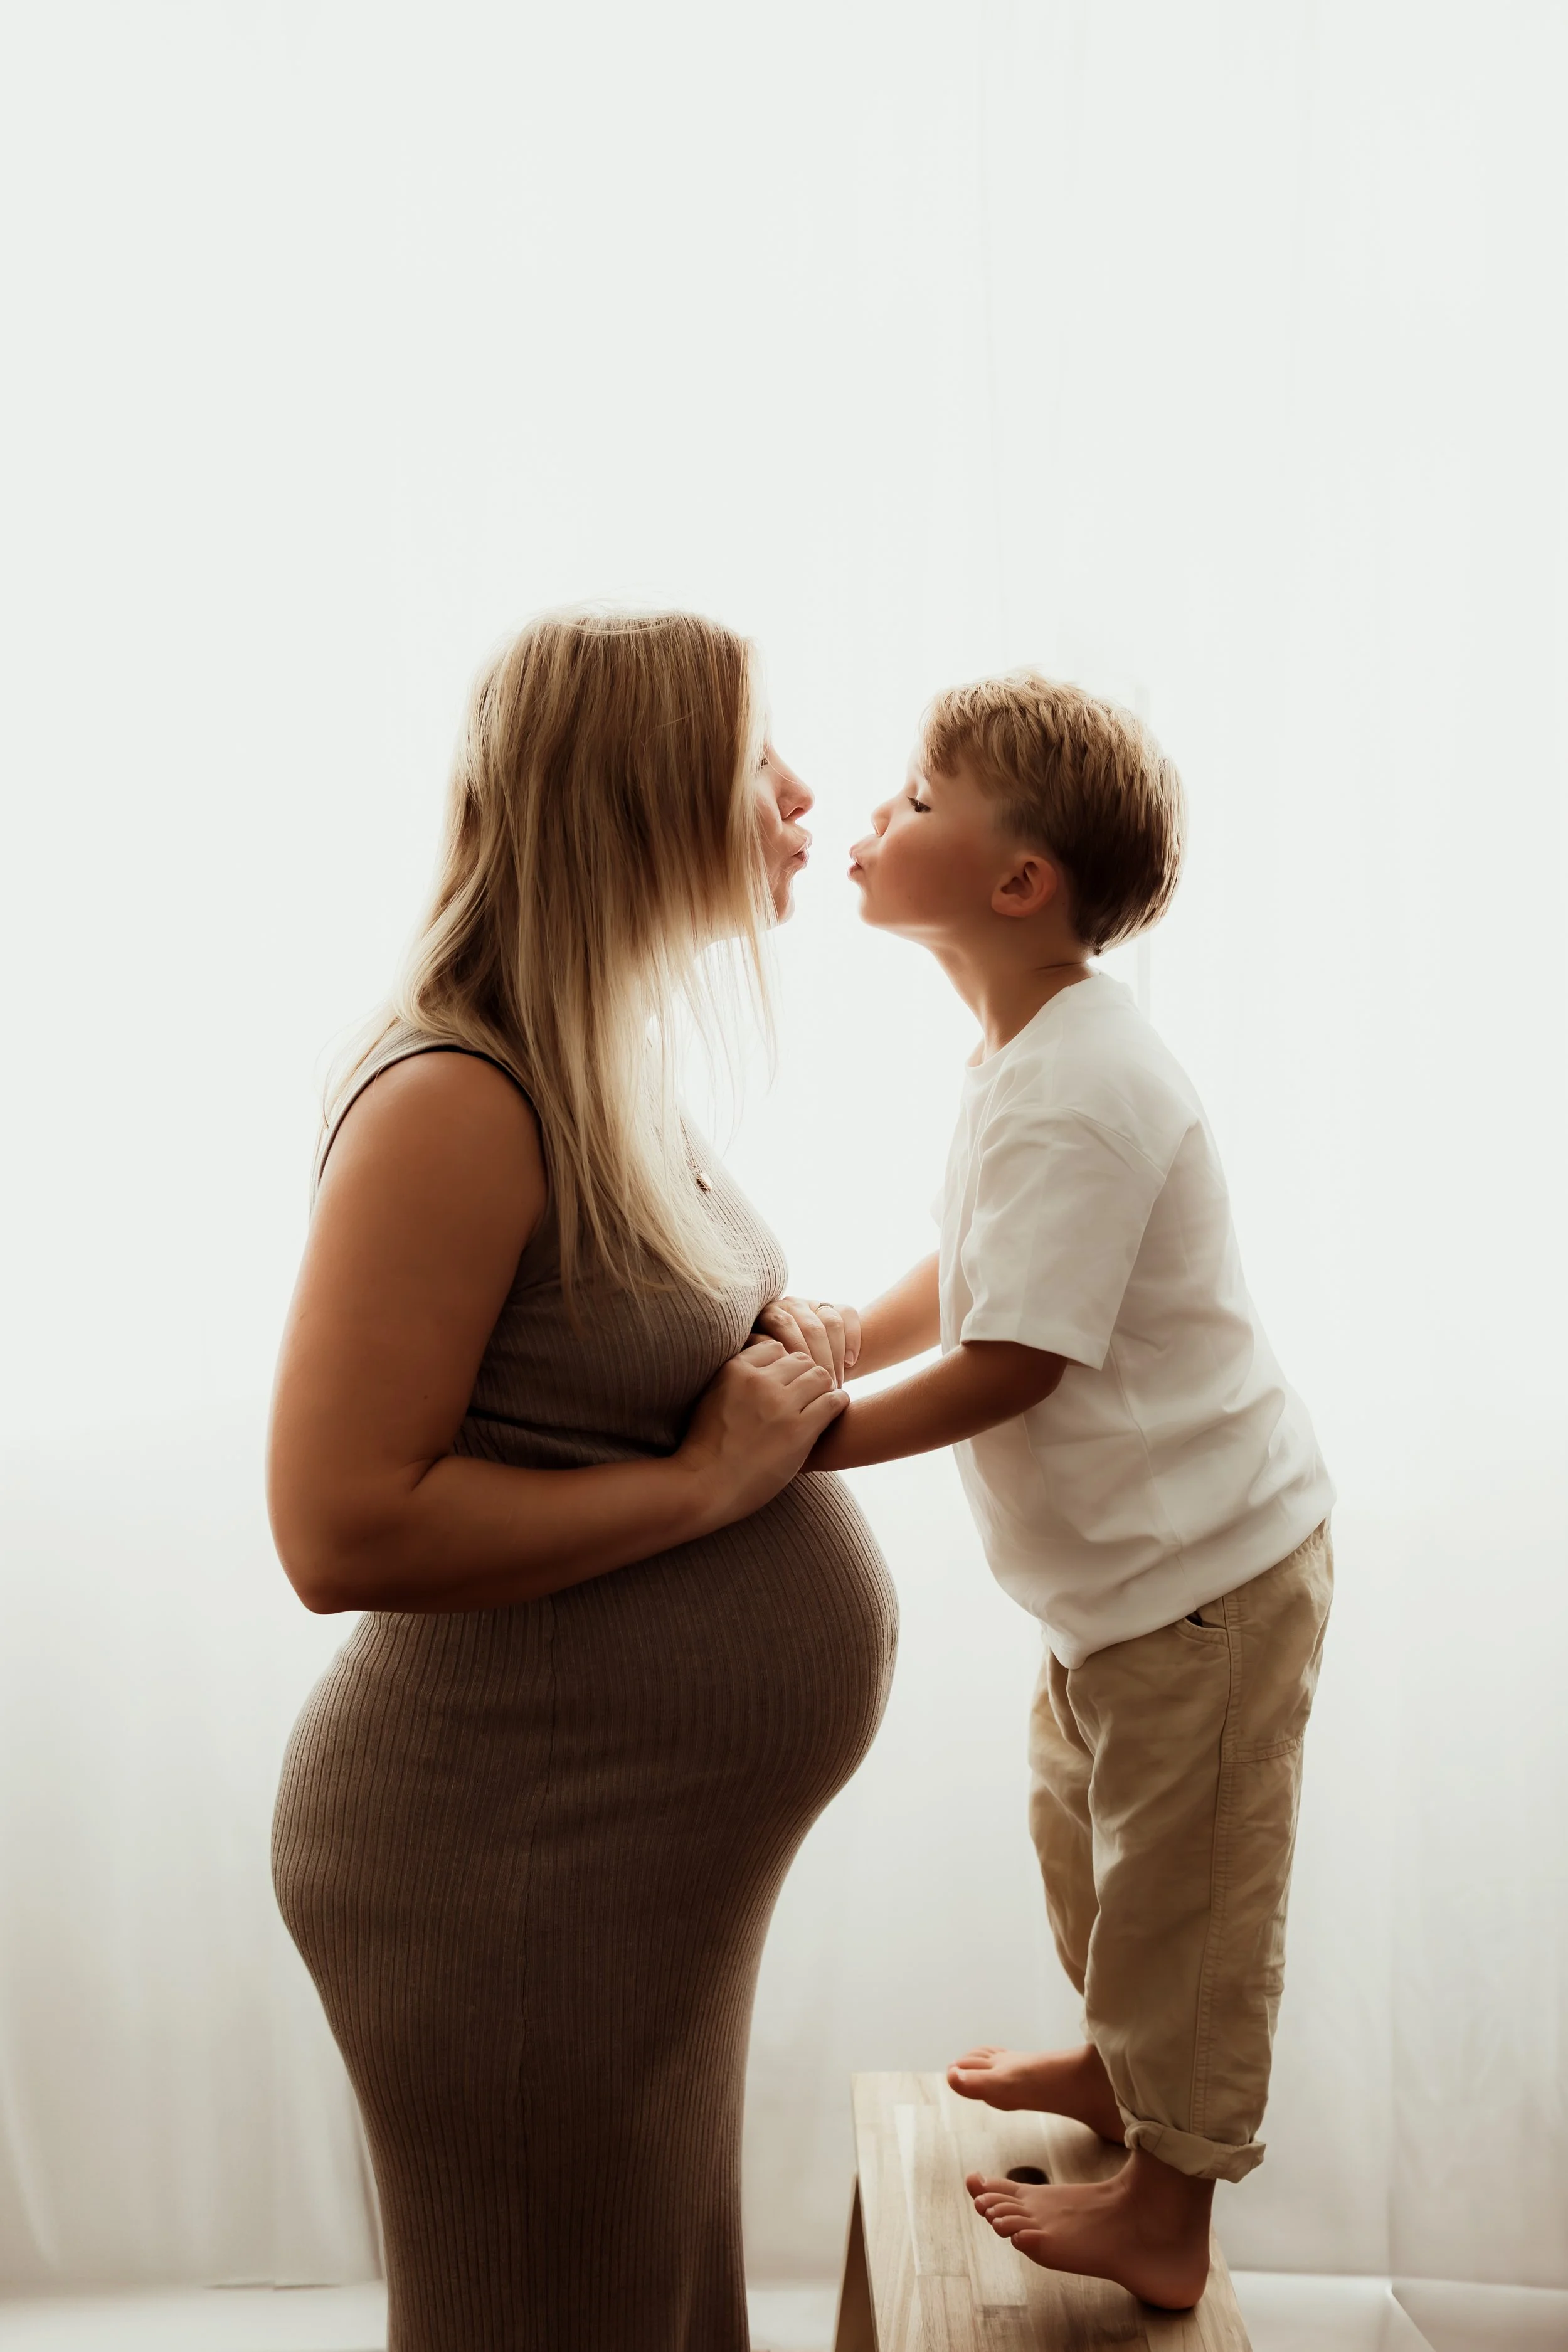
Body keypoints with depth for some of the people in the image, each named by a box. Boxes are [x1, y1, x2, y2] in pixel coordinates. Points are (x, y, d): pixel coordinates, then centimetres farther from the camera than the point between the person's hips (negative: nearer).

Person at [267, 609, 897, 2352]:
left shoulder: (610, 1067, 5)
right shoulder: (457, 1100, -24)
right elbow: (343, 1530, -27)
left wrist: (786, 1372, 1)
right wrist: (708, 1482, -23)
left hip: (662, 1849, 9)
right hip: (522, 1863, -9)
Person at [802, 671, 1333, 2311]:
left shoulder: (1075, 1097, -28)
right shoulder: (1033, 1052, 4)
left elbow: (1009, 1367, -27)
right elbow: (967, 1279, 13)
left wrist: (802, 1443, -19)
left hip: (1200, 1570, -10)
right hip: (1120, 1564, 10)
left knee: (1181, 1891, 8)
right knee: (1084, 1828, 27)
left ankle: (1167, 2221, 27)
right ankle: (1119, 2063, 51)